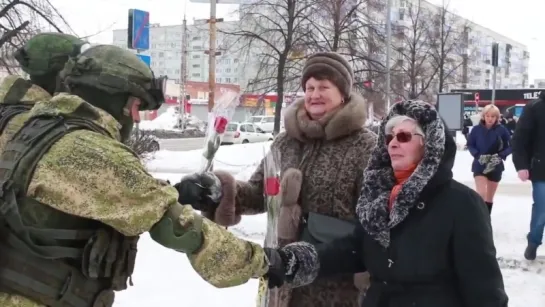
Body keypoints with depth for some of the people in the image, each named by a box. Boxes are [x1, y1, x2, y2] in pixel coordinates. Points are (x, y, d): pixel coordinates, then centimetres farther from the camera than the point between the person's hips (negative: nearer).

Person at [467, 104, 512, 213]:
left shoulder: (502, 129, -8)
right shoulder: (477, 129, -9)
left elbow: (510, 146, -3)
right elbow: (470, 144, 0)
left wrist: (500, 156, -19)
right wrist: (478, 155, -16)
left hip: (496, 166, 1)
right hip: (479, 165, -1)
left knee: (489, 197, 13)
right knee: (481, 194, -17)